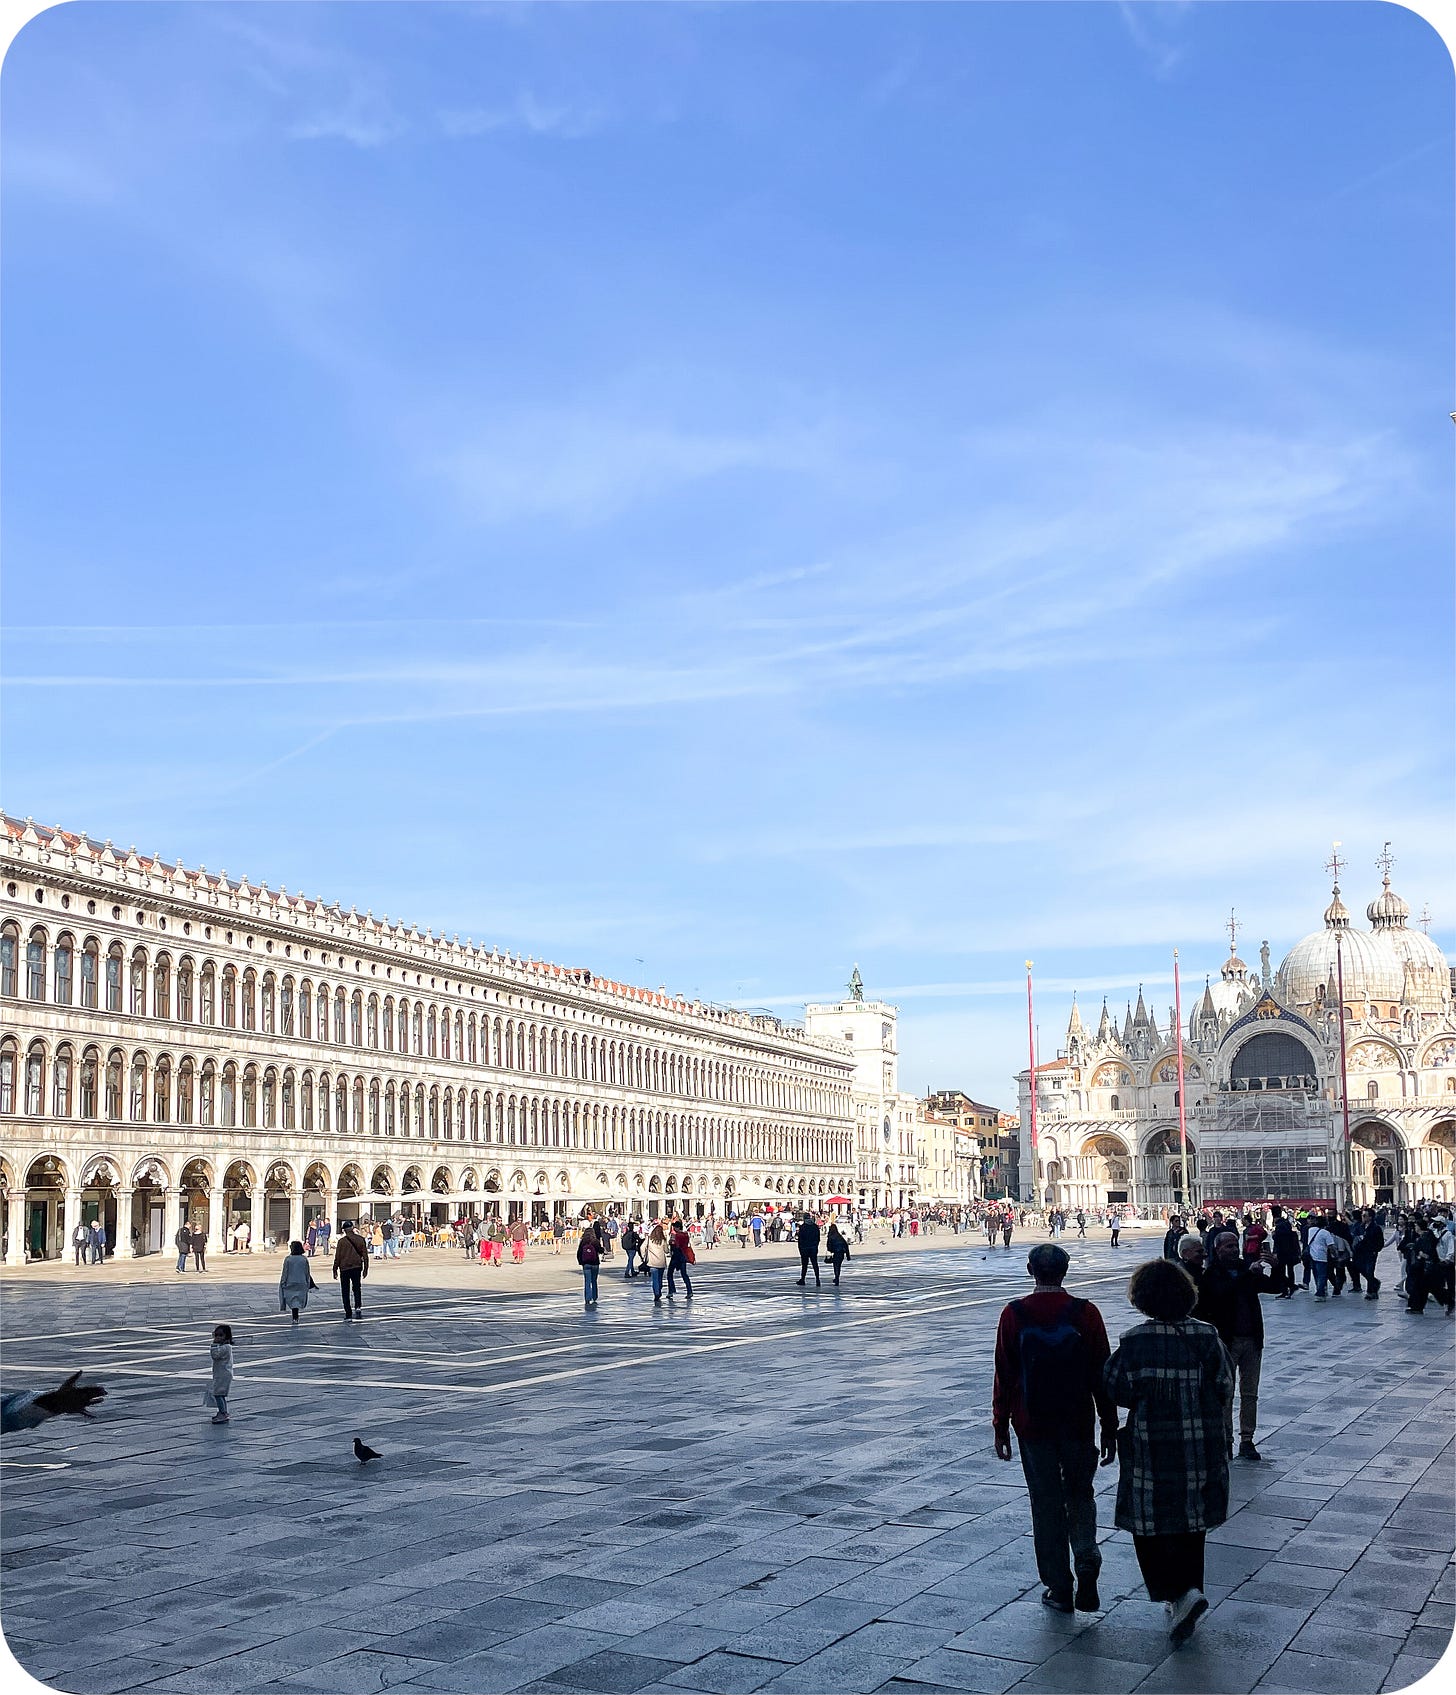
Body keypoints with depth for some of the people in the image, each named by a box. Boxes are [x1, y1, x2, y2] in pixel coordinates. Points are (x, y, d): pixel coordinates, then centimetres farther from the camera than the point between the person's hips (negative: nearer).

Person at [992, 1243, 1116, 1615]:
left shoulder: (1014, 1315, -7)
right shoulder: (1085, 1313, -6)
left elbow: (1004, 1375, -3)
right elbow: (1101, 1375, -3)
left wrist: (1000, 1426, 7)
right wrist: (1109, 1427, 5)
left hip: (1032, 1426, 0)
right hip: (1078, 1425, 1)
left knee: (1046, 1503, 10)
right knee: (1080, 1495, 18)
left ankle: (1058, 1588, 13)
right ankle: (1087, 1560, -5)